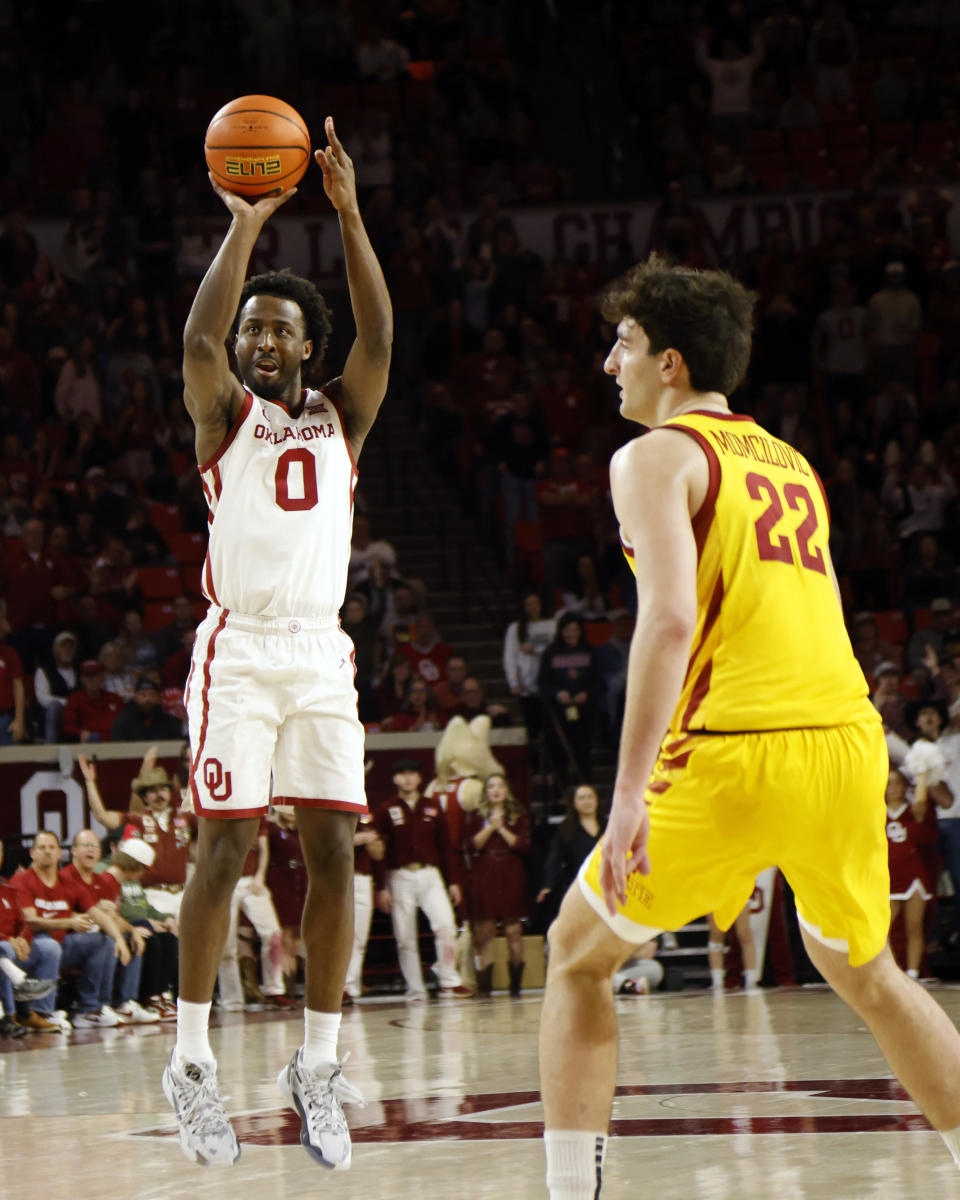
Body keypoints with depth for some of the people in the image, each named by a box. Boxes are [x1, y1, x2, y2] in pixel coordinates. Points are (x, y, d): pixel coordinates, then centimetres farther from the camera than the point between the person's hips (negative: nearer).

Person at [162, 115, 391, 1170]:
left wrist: (347, 209, -13)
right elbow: (197, 341, -16)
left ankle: (317, 1066, 5)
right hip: (239, 652, -3)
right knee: (223, 852, -8)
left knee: (333, 855, -2)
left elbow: (378, 337, -5)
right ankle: (191, 1062, -1)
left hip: (321, 656, 3)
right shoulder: (224, 413, 6)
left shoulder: (340, 416, 13)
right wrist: (245, 225, -18)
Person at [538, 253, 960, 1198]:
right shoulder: (787, 461, 23)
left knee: (577, 954, 10)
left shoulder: (657, 456, 0)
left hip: (739, 753, -6)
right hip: (850, 739, 6)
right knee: (866, 974, 27)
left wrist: (631, 791, -19)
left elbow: (670, 618, -15)